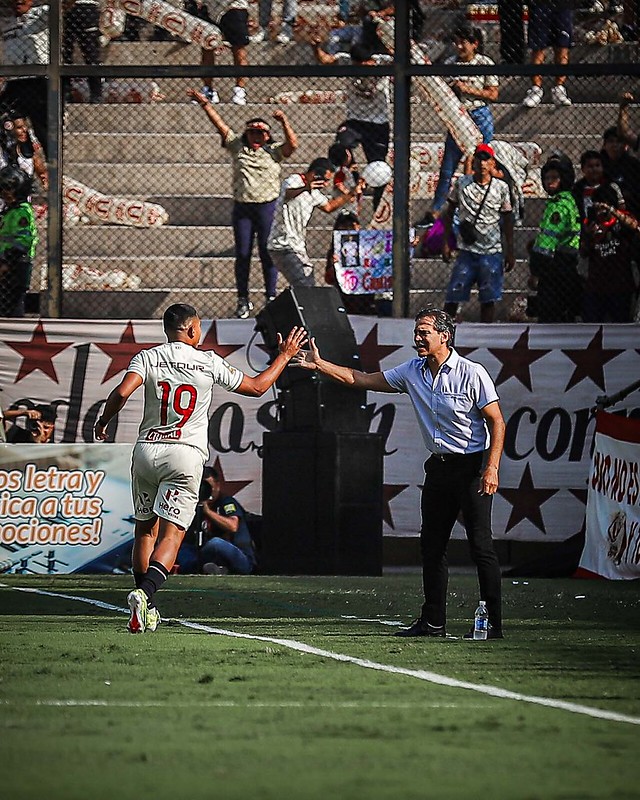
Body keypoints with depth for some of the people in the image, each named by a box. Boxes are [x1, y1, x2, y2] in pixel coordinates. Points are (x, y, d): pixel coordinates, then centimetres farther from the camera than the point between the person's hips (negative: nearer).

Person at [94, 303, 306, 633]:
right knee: (171, 535, -7)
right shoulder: (209, 362, 2)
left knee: (145, 530, 16)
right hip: (185, 455, -2)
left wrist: (102, 422, 4)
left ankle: (147, 609, 16)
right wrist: (284, 356, 25)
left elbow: (121, 393, -15)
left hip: (147, 450, 2)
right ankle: (144, 592, -31)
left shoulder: (148, 358, 2)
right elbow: (257, 387, 12)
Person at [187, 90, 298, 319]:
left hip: (267, 207, -2)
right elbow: (220, 125, 8)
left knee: (267, 254, 0)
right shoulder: (238, 147, 10)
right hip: (242, 207, 2)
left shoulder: (274, 151, 4)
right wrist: (205, 104, 4)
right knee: (242, 254, 4)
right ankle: (243, 300, 11)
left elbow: (293, 144, -11)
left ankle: (271, 298, 8)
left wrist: (284, 122, -22)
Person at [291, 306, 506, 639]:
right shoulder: (412, 372, 6)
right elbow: (362, 380, 11)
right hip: (438, 467, 7)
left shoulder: (472, 373, -11)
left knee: (480, 545, -9)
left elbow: (497, 422, -11)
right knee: (431, 546, 8)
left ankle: (493, 622, -7)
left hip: (472, 466, -7)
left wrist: (492, 468, -20)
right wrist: (319, 365, 4)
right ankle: (433, 622, 15)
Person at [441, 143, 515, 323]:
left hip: (491, 251, 0)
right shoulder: (462, 183, 3)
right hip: (466, 249, 0)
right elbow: (449, 212, 11)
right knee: (453, 296, -4)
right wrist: (446, 242, 5)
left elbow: (507, 220, 7)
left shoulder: (501, 187, 2)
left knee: (488, 298, 1)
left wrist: (510, 252, 5)